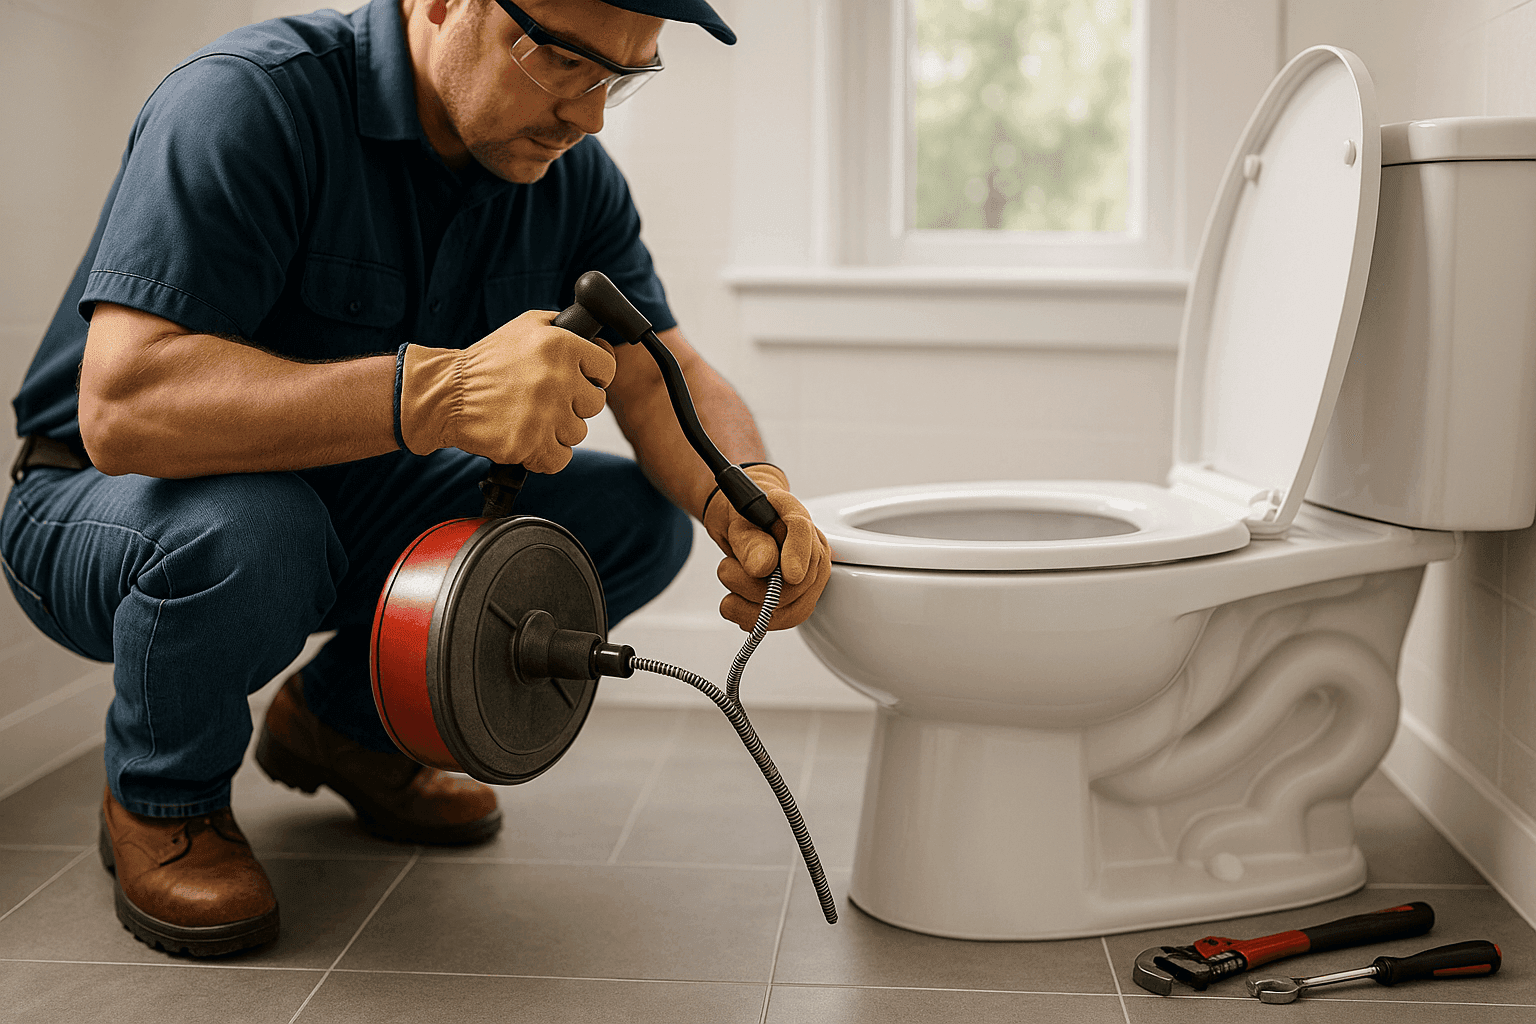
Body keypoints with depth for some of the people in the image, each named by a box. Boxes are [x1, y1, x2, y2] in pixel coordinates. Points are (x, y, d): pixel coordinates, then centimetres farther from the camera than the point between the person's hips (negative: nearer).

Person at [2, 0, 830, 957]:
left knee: (637, 519, -10)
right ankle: (163, 799, -5)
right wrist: (438, 393, -50)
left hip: (345, 503, 6)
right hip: (110, 508, -6)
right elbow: (123, 405, -38)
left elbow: (664, 376, -8)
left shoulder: (573, 174, -6)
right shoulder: (250, 101, -28)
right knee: (242, 532, -39)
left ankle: (343, 720, 11)